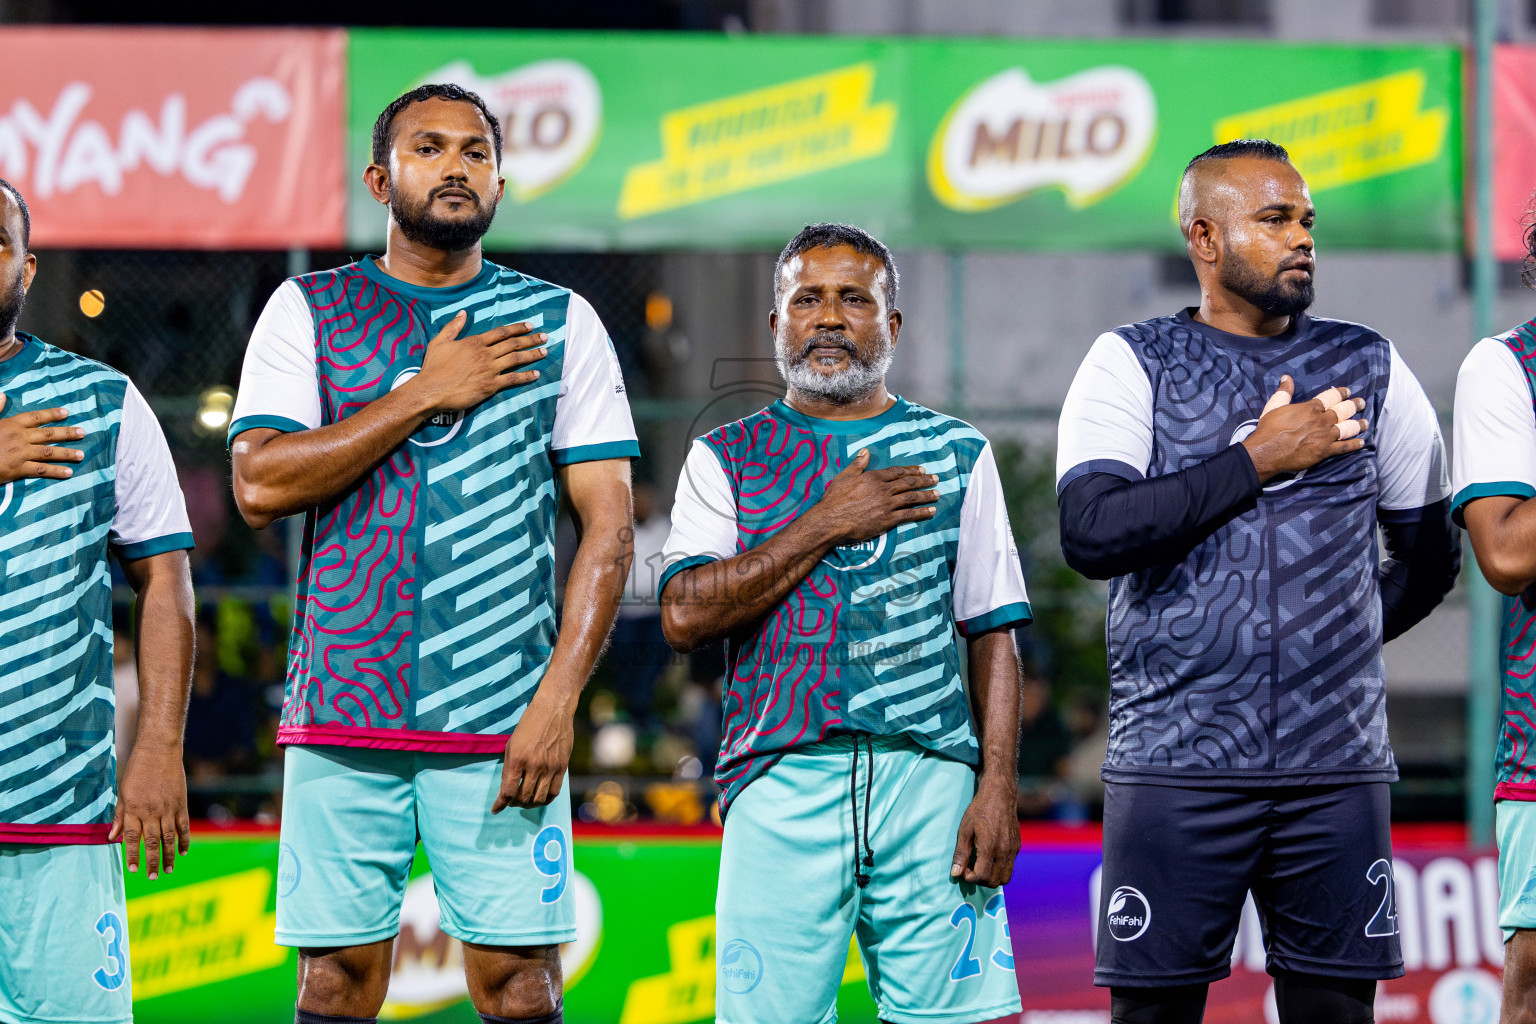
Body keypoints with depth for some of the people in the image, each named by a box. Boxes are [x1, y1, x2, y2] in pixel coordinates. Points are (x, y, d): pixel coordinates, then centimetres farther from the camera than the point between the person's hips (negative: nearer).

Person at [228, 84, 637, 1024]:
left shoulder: (560, 322, 9)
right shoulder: (308, 311, 9)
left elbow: (608, 524, 3)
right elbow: (260, 485, -5)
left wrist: (558, 698, -8)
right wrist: (427, 394, -8)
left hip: (505, 723, 0)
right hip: (345, 710, 0)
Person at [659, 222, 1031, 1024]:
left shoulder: (956, 454, 14)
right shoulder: (727, 457, 12)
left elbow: (993, 635, 10)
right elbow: (684, 617, -2)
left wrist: (999, 784, -2)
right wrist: (826, 525, -5)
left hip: (930, 773, 1)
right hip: (781, 779, 0)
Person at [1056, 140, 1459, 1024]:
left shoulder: (1369, 368, 12)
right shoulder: (1130, 364, 4)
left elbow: (1430, 557, 22)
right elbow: (1092, 533, -12)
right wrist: (1260, 460, -9)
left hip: (1338, 768, 2)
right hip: (1178, 766, -2)